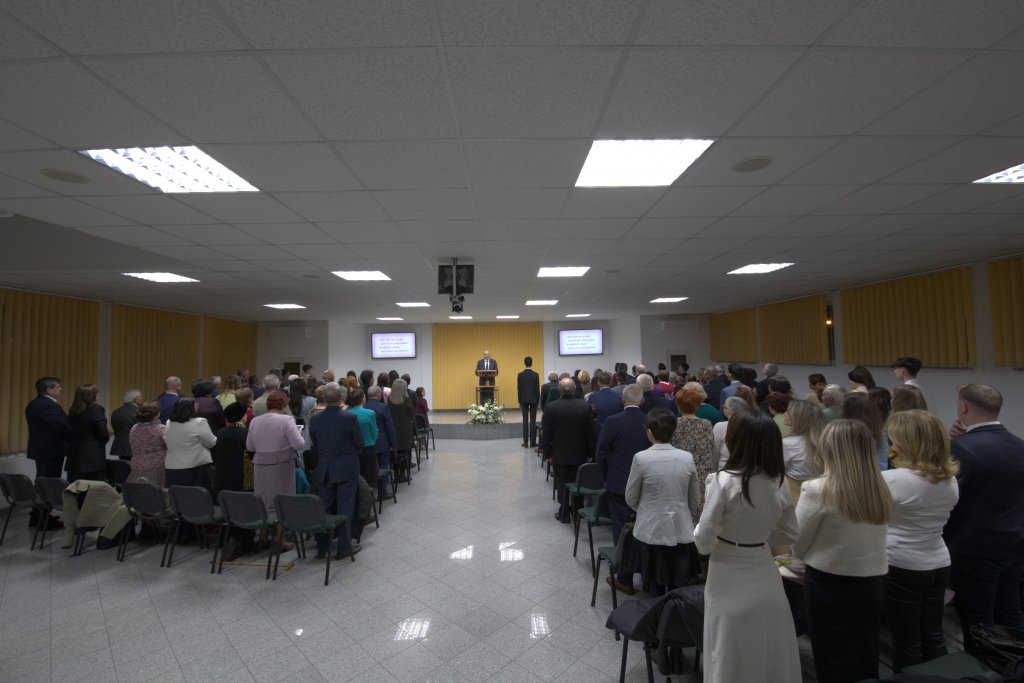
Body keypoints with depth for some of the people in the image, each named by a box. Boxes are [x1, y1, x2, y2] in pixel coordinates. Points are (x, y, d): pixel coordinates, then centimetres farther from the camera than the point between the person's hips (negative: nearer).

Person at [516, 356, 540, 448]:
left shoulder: (520, 375, -3)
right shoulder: (535, 375, -8)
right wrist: (538, 401, 4)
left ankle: (525, 442, 6)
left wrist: (519, 401, 7)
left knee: (525, 420, 5)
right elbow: (537, 389, -6)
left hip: (524, 400, 1)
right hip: (533, 400, -1)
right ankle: (532, 442, 5)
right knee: (533, 421, 2)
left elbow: (519, 389, -1)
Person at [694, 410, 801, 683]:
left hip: (729, 582, -4)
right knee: (773, 659, 23)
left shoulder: (723, 481, -23)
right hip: (766, 578, 5)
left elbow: (704, 541, -18)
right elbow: (789, 534, 6)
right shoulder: (779, 482, -7)